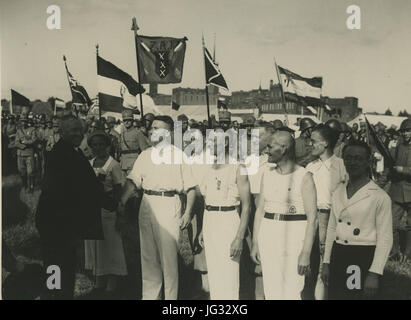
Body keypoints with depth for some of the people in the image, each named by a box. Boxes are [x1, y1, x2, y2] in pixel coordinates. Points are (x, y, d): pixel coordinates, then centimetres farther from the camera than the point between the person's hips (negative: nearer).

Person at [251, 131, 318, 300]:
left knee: (291, 293, -4)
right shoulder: (267, 174, 9)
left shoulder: (304, 177, -9)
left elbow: (312, 218, -12)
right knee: (270, 292, 11)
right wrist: (255, 243, 9)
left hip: (294, 236, -5)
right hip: (268, 235, 6)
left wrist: (306, 253, -17)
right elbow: (260, 209, 12)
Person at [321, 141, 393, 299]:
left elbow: (385, 238, -10)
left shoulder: (380, 196, -9)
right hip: (338, 255, 5)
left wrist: (374, 274, -14)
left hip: (364, 257, -5)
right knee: (334, 295, 10)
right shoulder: (338, 192, 9)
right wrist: (326, 263, 10)